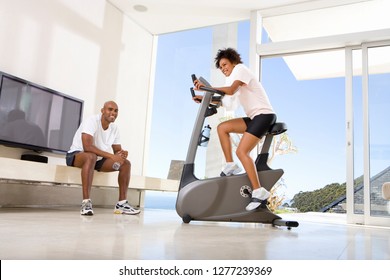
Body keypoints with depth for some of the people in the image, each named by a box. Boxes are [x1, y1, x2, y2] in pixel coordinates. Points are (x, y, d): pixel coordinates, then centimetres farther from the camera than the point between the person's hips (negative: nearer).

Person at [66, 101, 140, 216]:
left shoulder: (114, 128, 0)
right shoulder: (91, 121, -22)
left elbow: (118, 150, 5)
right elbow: (87, 147, -35)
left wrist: (122, 154, -22)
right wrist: (111, 156, -38)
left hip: (98, 159, 7)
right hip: (76, 155, -7)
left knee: (126, 163, -9)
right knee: (91, 156, -42)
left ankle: (122, 203, -8)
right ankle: (86, 202, -41)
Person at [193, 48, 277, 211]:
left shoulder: (240, 68, -2)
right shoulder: (232, 78, 24)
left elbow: (231, 90, -21)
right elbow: (223, 100, 12)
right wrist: (204, 98, 2)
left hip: (265, 115, -9)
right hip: (254, 117, 9)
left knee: (241, 151, -19)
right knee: (222, 127, 1)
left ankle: (258, 191, -18)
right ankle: (230, 166, 0)